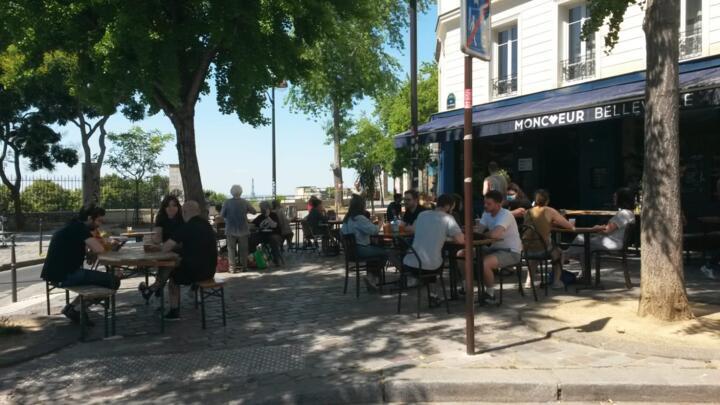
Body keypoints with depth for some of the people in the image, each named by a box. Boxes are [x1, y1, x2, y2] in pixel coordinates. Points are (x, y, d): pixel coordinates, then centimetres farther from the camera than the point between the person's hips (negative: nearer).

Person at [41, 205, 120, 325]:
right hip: (64, 276, -10)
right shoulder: (80, 228, -15)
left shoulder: (74, 226, 16)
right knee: (113, 281, -13)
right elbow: (98, 249, -24)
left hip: (58, 273, 10)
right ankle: (76, 310, -1)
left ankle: (72, 306, 16)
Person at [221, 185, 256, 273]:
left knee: (231, 249, 6)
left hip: (231, 230, -1)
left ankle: (232, 267, 4)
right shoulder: (244, 202, -5)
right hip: (243, 229, 1)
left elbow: (222, 215, -3)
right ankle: (243, 266, 14)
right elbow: (254, 211, 1)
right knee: (243, 249, 11)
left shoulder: (227, 203, -8)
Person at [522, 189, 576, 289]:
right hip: (542, 248, -3)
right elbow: (570, 226, 3)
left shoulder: (528, 212, 8)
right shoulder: (549, 211, -2)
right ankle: (556, 282, 25)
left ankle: (529, 280, 35)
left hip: (526, 249, 4)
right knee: (559, 253, 29)